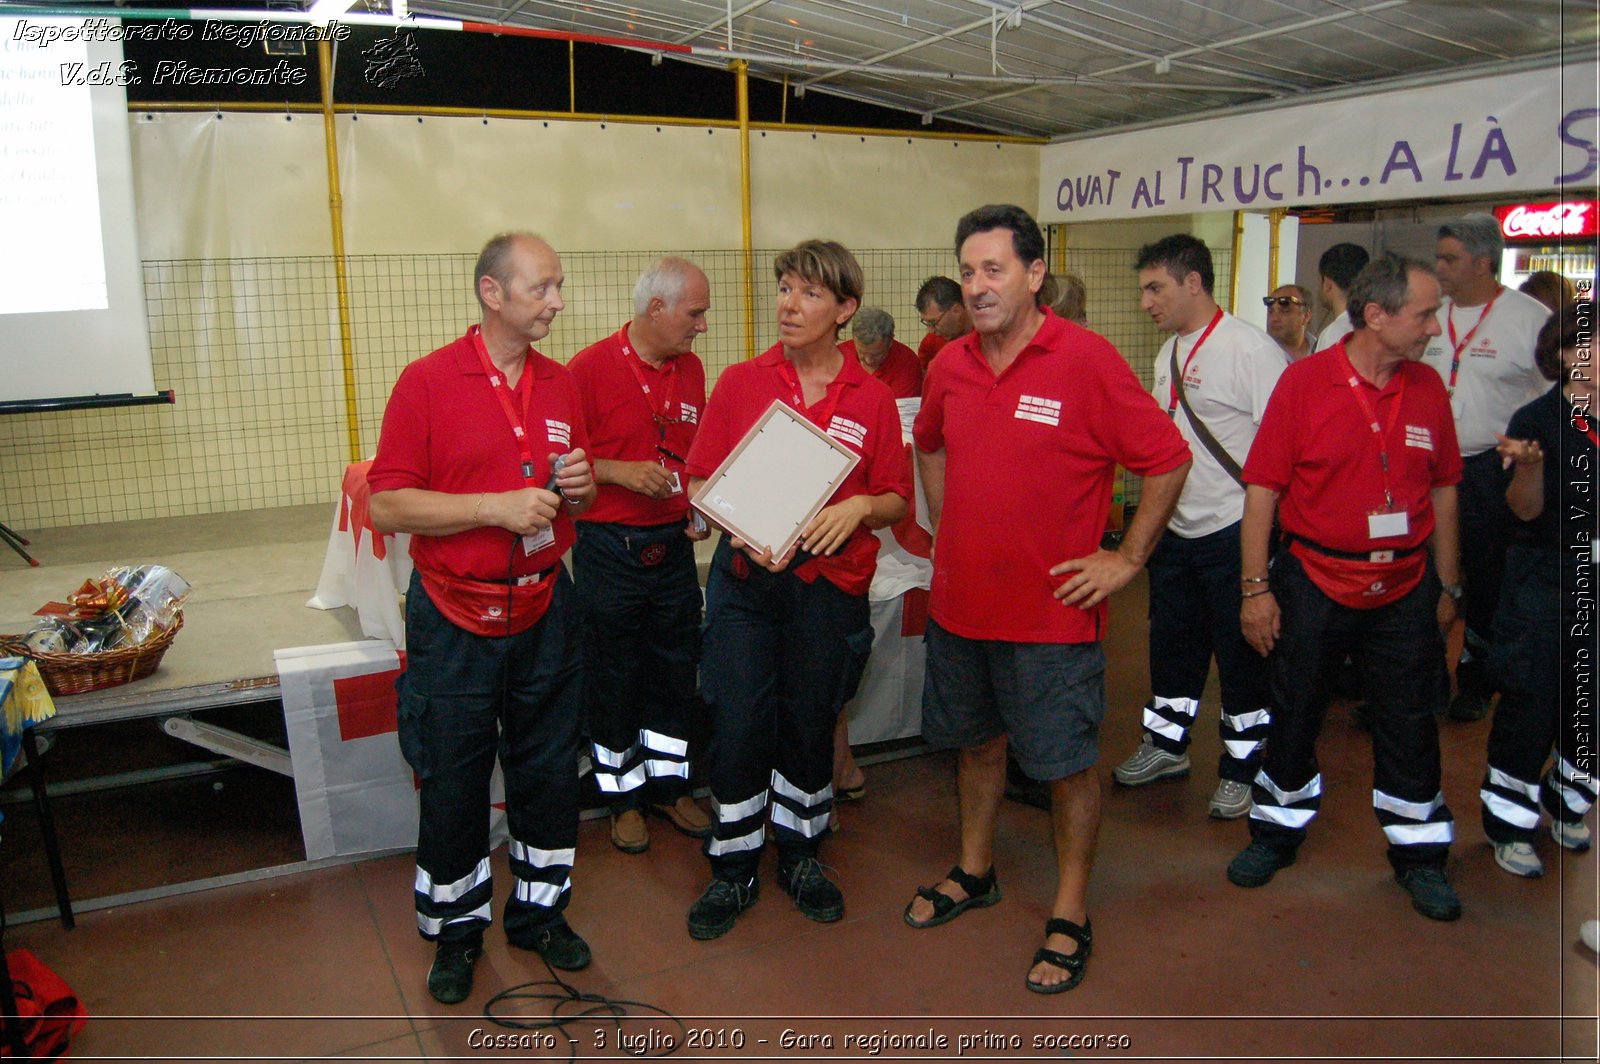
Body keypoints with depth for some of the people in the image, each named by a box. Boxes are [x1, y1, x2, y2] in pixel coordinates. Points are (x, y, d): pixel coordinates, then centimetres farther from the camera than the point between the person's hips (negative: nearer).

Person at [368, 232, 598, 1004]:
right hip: (454, 621, -4)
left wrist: (580, 488, -6)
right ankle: (455, 929, 29)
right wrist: (497, 507, -21)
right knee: (451, 785, 8)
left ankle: (540, 911, 33)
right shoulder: (428, 381, -9)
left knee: (549, 772, 13)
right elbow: (385, 506, -13)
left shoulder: (561, 384, 7)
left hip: (543, 611, 5)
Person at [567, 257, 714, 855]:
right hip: (609, 550, -5)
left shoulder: (691, 369, 7)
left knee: (675, 671, 14)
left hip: (674, 545, 5)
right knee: (613, 678, 8)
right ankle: (623, 796, 25)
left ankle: (668, 784, 31)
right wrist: (622, 472, -21)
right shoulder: (589, 368, -12)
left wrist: (701, 509, 2)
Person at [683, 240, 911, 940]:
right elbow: (701, 483, 2)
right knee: (738, 727, 1)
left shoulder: (872, 399, 1)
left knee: (810, 725, 12)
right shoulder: (740, 383, 1)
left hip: (830, 586, 1)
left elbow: (897, 500, 5)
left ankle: (800, 855, 34)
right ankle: (733, 870, 20)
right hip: (746, 581, 0)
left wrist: (860, 506, -17)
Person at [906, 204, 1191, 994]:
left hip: (1053, 610, -5)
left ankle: (1070, 918, 23)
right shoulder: (950, 365, 2)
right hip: (960, 601, 6)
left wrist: (1127, 559, -10)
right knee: (977, 741, 21)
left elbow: (1169, 461, -10)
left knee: (1067, 763, 6)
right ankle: (974, 874, 41)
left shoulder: (1087, 360, -14)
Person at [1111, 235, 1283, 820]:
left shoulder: (1250, 348, -14)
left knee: (1241, 654, 6)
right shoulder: (1169, 353, 12)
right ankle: (1166, 744, 37)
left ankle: (1242, 768, 23)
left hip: (1235, 532, -8)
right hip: (1177, 528, 8)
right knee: (1173, 642, 19)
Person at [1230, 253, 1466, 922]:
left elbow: (1443, 489, 10)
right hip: (1315, 583, -3)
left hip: (1403, 590, 3)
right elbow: (1263, 488, -10)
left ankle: (1419, 856, 28)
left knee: (1408, 722, 11)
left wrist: (1447, 586, 12)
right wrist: (1255, 586, -12)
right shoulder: (1305, 380, -9)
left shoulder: (1427, 388, 3)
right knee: (1294, 712, 11)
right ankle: (1277, 832, 30)